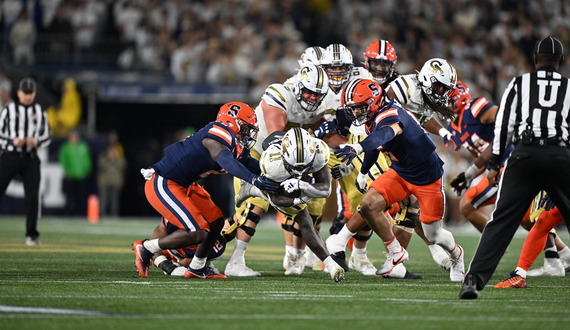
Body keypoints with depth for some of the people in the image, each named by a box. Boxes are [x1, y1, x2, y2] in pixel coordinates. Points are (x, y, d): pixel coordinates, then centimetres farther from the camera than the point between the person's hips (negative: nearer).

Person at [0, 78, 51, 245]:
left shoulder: (39, 112, 8)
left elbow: (47, 137, 10)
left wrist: (36, 142, -11)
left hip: (30, 159, 2)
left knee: (33, 197, -4)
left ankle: (31, 234, 5)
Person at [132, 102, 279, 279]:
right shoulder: (217, 135, -20)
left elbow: (249, 164, 13)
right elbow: (226, 161, -37)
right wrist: (254, 179, -47)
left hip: (182, 185, 11)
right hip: (162, 185, -11)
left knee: (216, 222, 13)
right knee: (198, 234, -14)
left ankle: (197, 268, 28)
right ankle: (146, 248, 0)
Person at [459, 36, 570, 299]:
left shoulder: (519, 84, 13)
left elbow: (503, 125, 8)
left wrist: (494, 164, 12)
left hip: (525, 154, 0)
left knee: (501, 221, -2)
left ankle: (474, 279, -14)